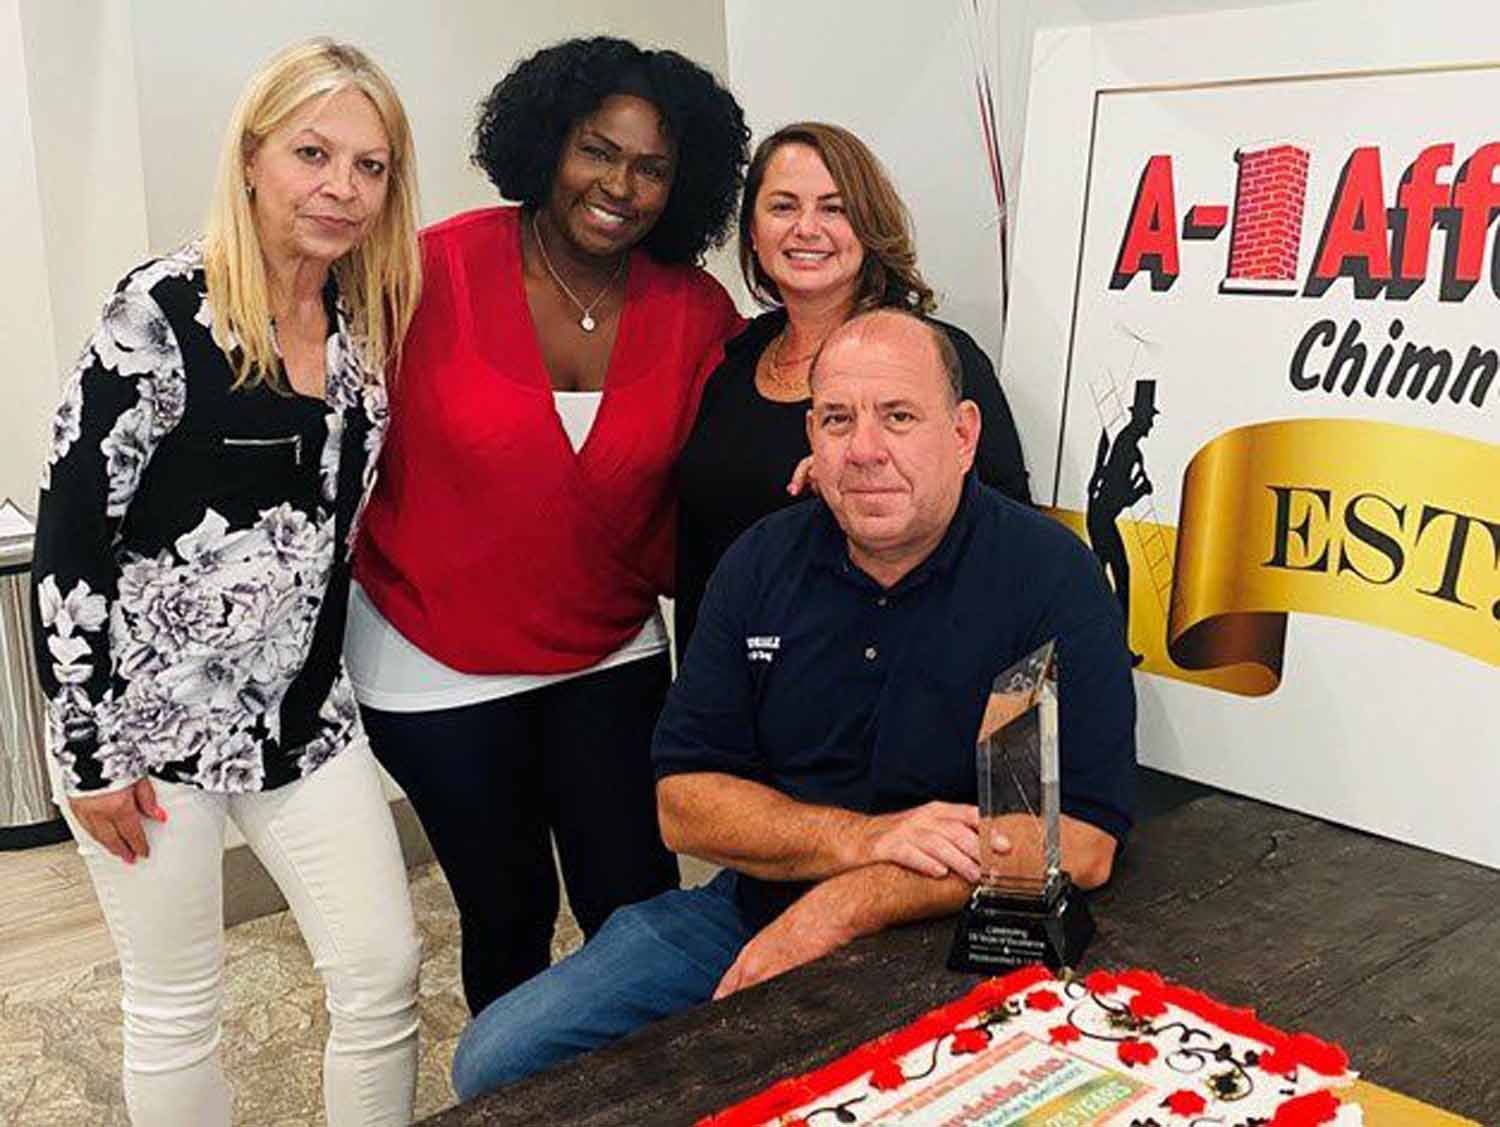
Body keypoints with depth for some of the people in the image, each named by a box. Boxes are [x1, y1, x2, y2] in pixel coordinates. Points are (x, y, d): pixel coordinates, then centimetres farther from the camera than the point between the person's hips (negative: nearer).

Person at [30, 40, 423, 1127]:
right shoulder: (164, 310, -14)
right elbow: (70, 530, -14)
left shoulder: (366, 322, 4)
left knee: (385, 974, 6)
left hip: (304, 706, 6)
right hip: (147, 709, -5)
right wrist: (89, 747, -13)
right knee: (178, 1007, 10)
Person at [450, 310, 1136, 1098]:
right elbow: (684, 804, 0)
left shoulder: (1048, 575, -13)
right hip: (751, 911, 5)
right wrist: (864, 839, -18)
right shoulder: (762, 562, 1)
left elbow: (1084, 841, -19)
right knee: (496, 1060, -2)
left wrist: (842, 906, -23)